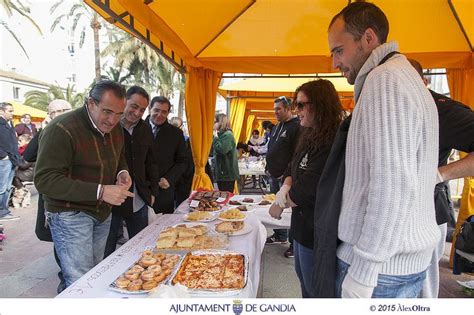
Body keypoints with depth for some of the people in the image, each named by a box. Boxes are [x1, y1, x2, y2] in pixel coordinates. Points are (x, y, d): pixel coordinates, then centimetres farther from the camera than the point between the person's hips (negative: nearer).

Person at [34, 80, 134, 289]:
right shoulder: (62, 129, -19)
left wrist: (122, 174, -5)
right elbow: (45, 180, -23)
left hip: (102, 213, 7)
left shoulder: (115, 129, 5)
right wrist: (100, 191, -30)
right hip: (70, 215, -7)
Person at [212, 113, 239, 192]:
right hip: (221, 172, 9)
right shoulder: (221, 134, 16)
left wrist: (215, 138, -13)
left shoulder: (228, 135, -13)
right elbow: (213, 152, 18)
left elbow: (222, 150, -26)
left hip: (227, 173, -9)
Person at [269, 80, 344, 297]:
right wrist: (285, 189, -10)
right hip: (303, 223, 9)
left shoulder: (331, 142, -24)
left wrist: (281, 205, -10)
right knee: (303, 278, 26)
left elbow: (308, 189, -26)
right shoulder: (311, 136, 9)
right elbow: (292, 169, 11)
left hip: (316, 229, -9)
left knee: (315, 289, 11)